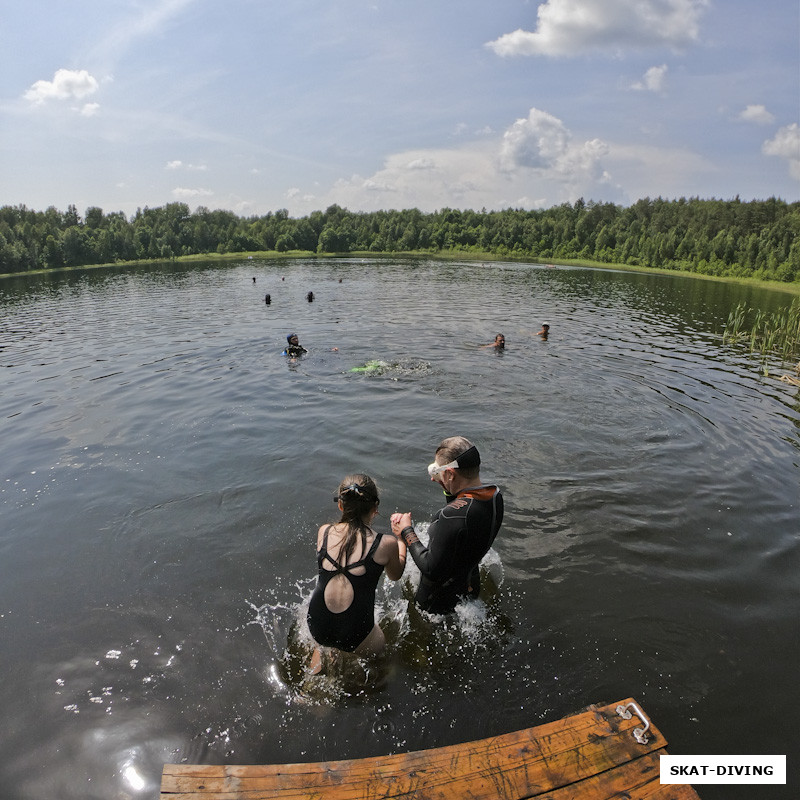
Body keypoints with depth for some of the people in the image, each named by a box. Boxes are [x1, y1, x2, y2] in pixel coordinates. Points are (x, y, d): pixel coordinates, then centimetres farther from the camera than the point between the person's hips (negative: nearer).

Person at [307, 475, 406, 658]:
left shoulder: (323, 532, -7)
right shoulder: (386, 544, -14)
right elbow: (395, 575, 8)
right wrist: (402, 539, 23)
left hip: (316, 629, 5)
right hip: (356, 639, -4)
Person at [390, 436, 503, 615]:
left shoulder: (453, 516, -39)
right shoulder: (495, 494, -14)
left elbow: (432, 571, -30)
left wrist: (407, 532, -21)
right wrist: (449, 491, -6)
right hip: (471, 586, 8)